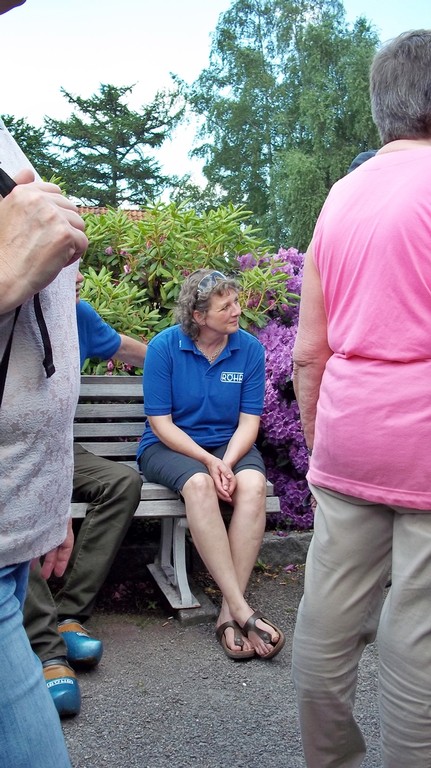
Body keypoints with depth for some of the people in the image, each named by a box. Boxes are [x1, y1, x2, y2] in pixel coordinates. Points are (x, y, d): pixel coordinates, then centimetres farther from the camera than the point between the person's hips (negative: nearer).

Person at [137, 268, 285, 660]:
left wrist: (227, 462, -22)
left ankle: (229, 612, -28)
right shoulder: (164, 346, -10)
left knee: (252, 483, -32)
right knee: (199, 484, -36)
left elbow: (249, 421, -3)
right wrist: (208, 461, -21)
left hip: (230, 447, 2)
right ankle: (243, 610, -34)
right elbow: (160, 422, -10)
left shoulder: (250, 348, -4)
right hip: (170, 446, -2)